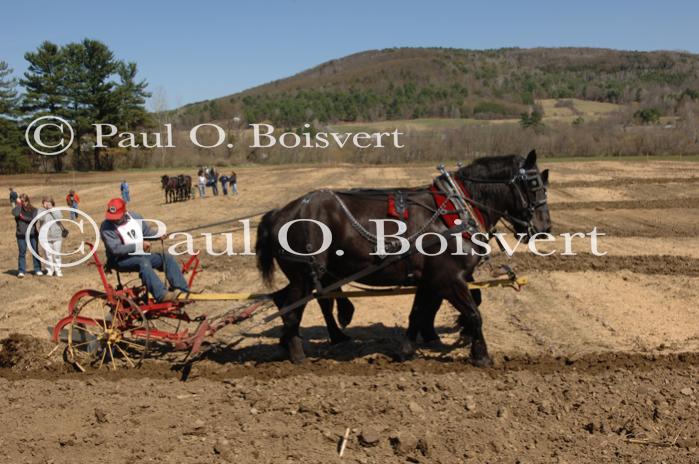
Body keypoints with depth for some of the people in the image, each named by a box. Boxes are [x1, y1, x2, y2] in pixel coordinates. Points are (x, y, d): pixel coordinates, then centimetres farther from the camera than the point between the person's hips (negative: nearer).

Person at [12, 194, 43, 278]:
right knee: (22, 253, 4)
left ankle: (37, 270, 14)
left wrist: (23, 217, -12)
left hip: (32, 234, 0)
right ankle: (21, 271, 10)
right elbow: (15, 214, -19)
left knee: (35, 252, 6)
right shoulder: (18, 209, 3)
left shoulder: (33, 210, 3)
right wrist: (18, 204, -12)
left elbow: (34, 219, -10)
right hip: (21, 235, 0)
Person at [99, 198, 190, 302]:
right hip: (120, 260, -7)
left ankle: (183, 291, -8)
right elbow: (115, 249, -24)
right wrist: (139, 245, -26)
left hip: (140, 255, 7)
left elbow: (147, 233, 15)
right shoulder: (106, 228, -15)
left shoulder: (135, 217, 3)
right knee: (143, 261, -35)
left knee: (167, 257, -7)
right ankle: (161, 295, -44)